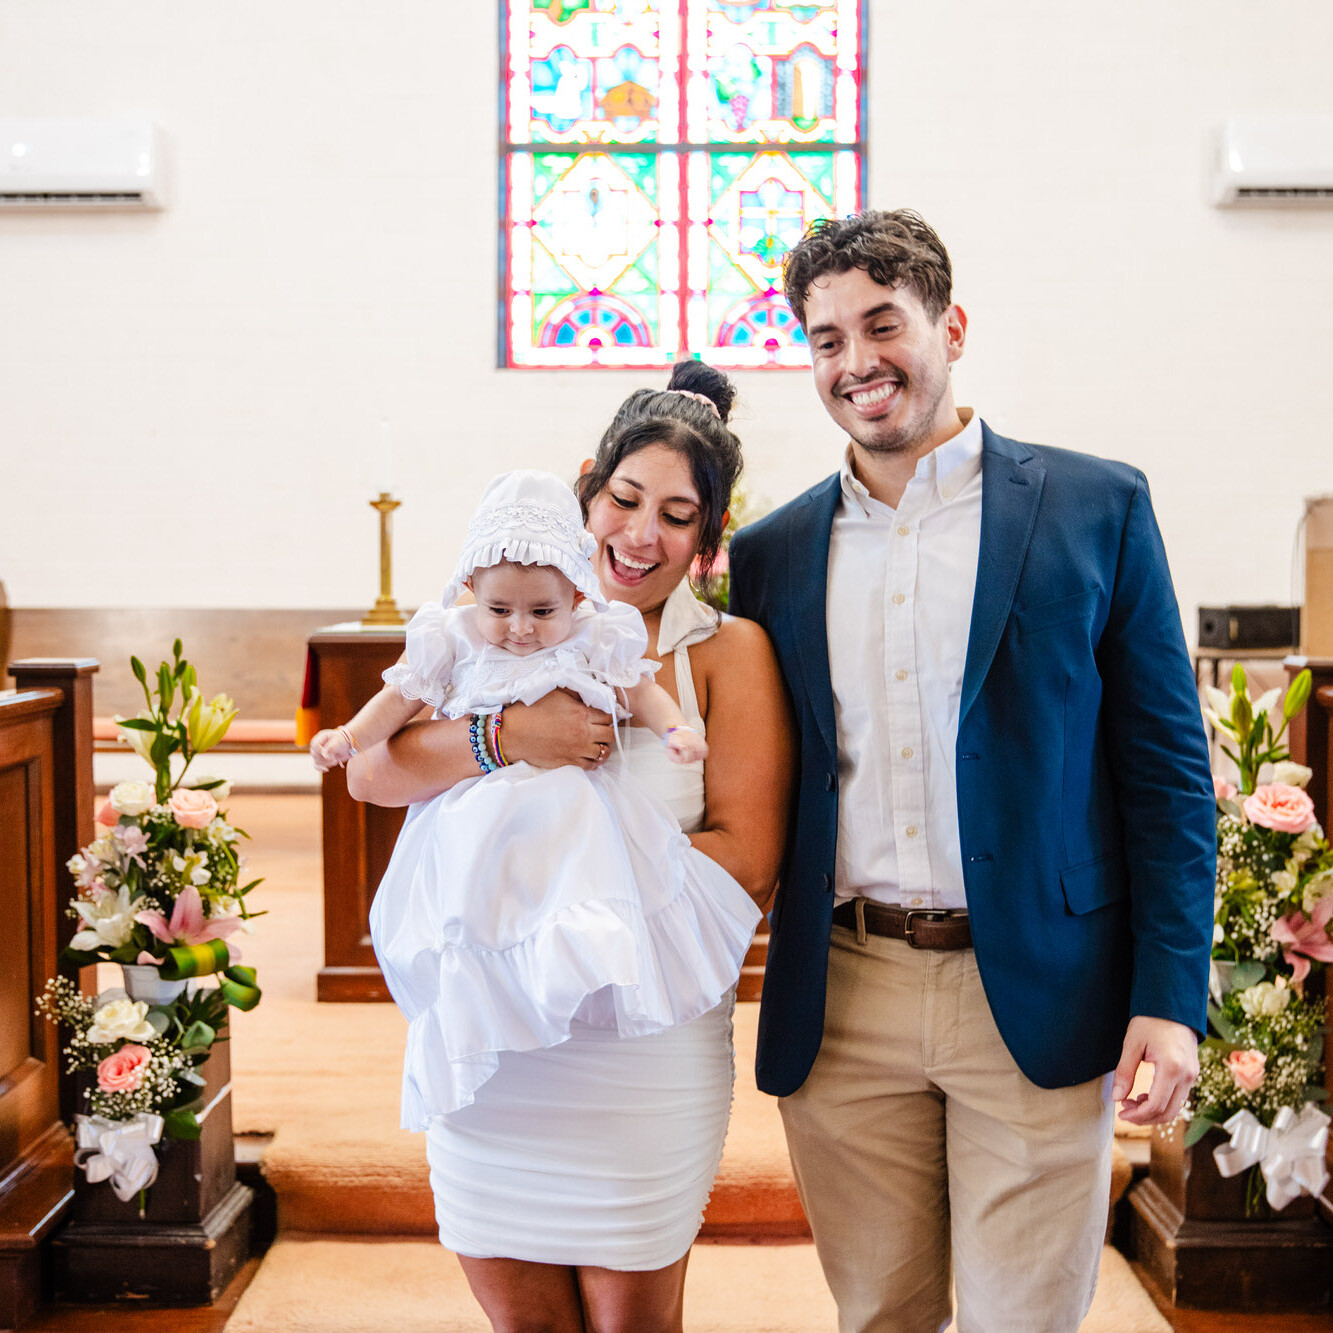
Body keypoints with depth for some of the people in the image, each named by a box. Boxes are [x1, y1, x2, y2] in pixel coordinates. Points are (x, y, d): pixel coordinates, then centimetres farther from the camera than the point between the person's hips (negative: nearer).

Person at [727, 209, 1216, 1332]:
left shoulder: (1096, 508, 0)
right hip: (842, 1005, 3)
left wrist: (1170, 996, -7)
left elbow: (1166, 767, -1)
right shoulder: (773, 552, 8)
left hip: (1037, 998, -2)